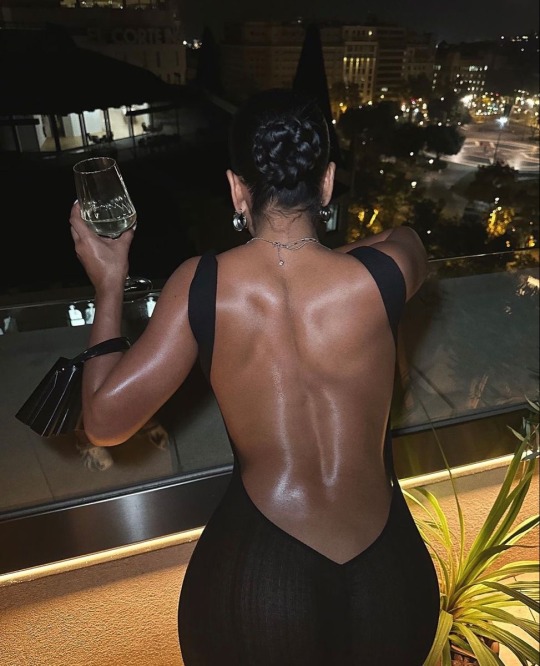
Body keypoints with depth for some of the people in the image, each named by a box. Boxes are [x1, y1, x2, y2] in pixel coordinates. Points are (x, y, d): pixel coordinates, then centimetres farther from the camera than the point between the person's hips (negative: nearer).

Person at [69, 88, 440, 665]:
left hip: (256, 584, -1)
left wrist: (108, 284, 3)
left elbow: (104, 421, -7)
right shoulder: (380, 273, -13)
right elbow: (407, 238, 13)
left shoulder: (201, 285, -15)